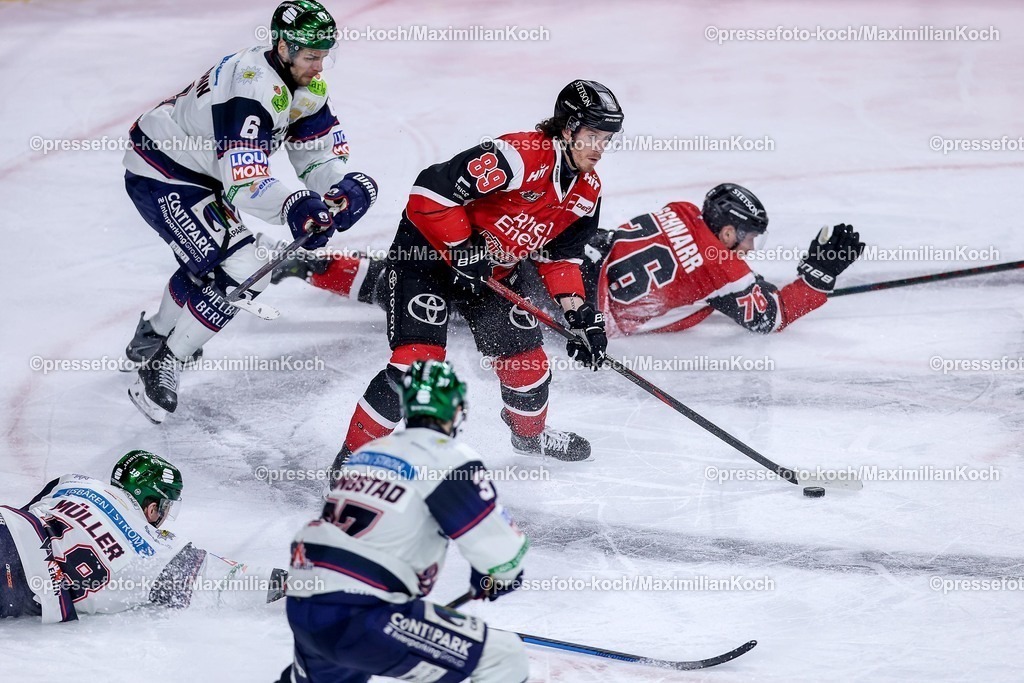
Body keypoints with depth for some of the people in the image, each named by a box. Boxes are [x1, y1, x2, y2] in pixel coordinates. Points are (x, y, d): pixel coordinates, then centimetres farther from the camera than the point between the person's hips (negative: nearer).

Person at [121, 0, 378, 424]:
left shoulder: (306, 87, -3)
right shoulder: (251, 90, -32)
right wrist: (295, 207, -52)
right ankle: (161, 369, -6)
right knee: (240, 273, -17)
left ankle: (153, 337, 53)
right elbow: (243, 183, -37)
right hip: (159, 176, -10)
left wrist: (346, 188, -22)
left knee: (210, 261, 30)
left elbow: (320, 152, -1)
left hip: (199, 172, 10)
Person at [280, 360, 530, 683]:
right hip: (360, 618, -8)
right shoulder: (448, 457, -5)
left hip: (302, 608, 8)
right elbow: (501, 547, -9)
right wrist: (499, 579, 13)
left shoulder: (367, 451, 19)